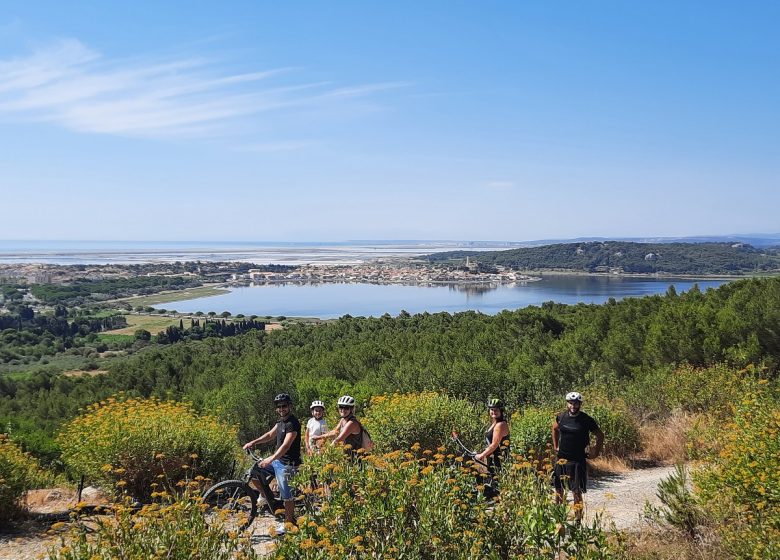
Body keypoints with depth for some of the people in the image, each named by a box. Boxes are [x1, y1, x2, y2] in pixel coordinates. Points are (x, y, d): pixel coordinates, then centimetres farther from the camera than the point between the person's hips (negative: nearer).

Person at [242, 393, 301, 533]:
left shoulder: (293, 423, -19)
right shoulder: (281, 421, 11)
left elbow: (286, 445, -29)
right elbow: (270, 434, 16)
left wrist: (271, 459, -40)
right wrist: (253, 442, 2)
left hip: (287, 464, -9)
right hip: (277, 460, 9)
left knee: (286, 495, -3)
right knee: (254, 470, 5)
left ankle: (289, 523, 11)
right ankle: (266, 497, 19)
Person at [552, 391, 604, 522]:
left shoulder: (586, 420, -9)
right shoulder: (561, 417, 0)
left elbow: (600, 435, 5)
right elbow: (554, 429, 22)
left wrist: (596, 451, 2)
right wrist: (555, 446, 18)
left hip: (578, 460, -4)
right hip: (561, 458, 4)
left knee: (577, 491, -5)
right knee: (558, 488, 11)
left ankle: (578, 519, 0)